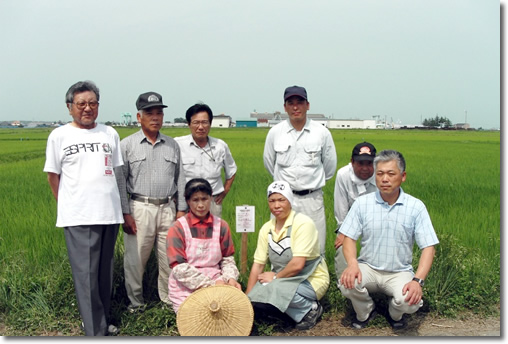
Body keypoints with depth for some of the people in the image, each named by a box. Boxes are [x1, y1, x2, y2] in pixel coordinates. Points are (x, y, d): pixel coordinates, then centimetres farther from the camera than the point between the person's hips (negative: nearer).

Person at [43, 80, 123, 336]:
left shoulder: (109, 133, 10)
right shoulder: (59, 136, 1)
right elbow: (53, 175, 5)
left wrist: (114, 204, 9)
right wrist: (68, 206, 5)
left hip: (109, 214, 4)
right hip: (79, 218, -4)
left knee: (105, 272, 12)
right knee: (86, 275, -5)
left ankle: (101, 321, 26)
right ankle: (95, 332, 2)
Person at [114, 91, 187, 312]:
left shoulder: (173, 145, 12)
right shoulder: (127, 145, 2)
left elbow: (180, 179, 13)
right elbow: (120, 181, -1)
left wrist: (181, 209, 7)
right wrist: (126, 214, -7)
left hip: (168, 208, 3)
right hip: (140, 208, -3)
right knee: (136, 258, 1)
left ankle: (169, 298, 19)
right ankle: (136, 301, 17)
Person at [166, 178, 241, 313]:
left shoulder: (221, 226, 6)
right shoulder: (178, 228, -5)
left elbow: (227, 259, 10)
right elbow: (179, 267, -12)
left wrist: (230, 278, -11)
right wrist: (211, 284, -17)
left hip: (216, 285, 3)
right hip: (185, 290, -3)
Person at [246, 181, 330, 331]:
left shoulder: (303, 223, -18)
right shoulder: (266, 228, 2)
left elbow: (298, 264, -25)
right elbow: (258, 265, 1)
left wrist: (275, 276, -12)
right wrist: (247, 298, -4)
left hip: (311, 280, -6)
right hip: (283, 279, 6)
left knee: (275, 289, -32)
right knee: (255, 296, -17)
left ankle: (310, 308, -6)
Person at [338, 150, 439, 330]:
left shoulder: (416, 207, -6)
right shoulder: (362, 203, -3)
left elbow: (428, 248, -8)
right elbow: (349, 238, -3)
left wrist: (418, 281, -23)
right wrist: (352, 264, -24)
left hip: (399, 272, 0)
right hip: (367, 268, 1)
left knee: (409, 301, -29)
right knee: (347, 283, -30)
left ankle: (395, 314, 12)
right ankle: (365, 312, 7)